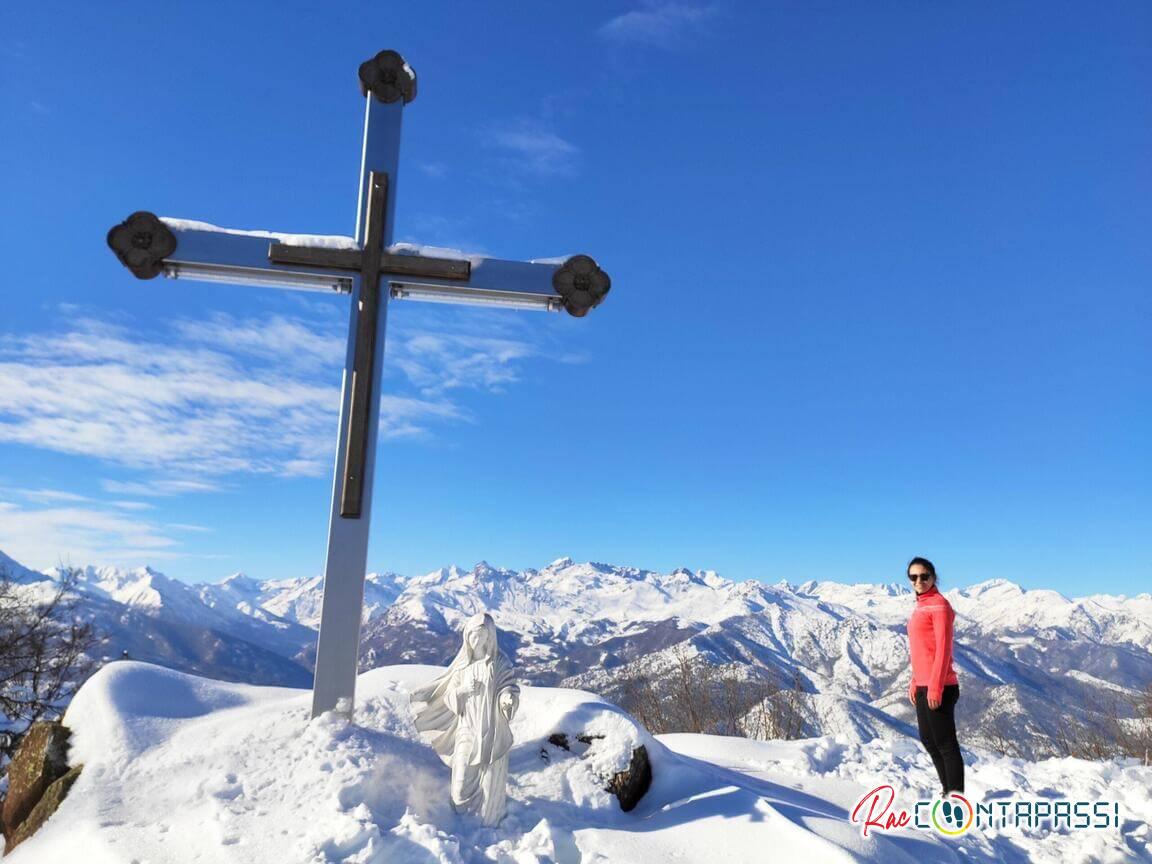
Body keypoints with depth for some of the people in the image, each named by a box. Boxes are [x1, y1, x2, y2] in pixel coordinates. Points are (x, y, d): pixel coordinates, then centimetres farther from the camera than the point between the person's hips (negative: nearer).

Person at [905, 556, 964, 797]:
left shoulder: (939, 604, -10)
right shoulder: (920, 606, 15)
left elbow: (943, 649, -15)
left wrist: (935, 687, -18)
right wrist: (914, 683, 17)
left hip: (938, 688, -9)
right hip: (923, 687, 9)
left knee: (945, 743, -2)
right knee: (929, 741, 16)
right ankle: (947, 790, 28)